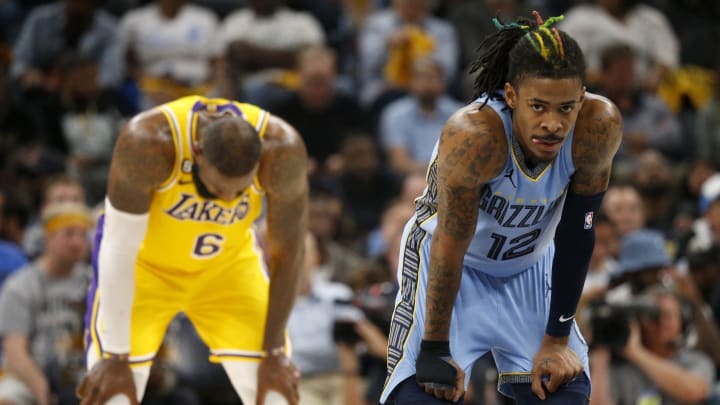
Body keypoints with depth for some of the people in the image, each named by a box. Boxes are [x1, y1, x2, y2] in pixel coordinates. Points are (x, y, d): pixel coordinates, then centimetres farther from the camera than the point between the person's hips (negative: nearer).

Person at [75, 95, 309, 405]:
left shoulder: (282, 150, -31)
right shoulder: (148, 142, -38)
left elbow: (287, 252, -16)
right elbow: (119, 249, -29)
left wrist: (275, 353, -11)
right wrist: (115, 358, -25)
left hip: (229, 262, 2)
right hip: (145, 262, -2)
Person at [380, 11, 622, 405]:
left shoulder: (598, 127, -27)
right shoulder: (474, 135, -37)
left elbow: (576, 236, -15)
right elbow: (451, 245, -28)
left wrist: (558, 338, -10)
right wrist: (435, 354, -22)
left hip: (529, 267, 4)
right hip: (449, 262, -4)